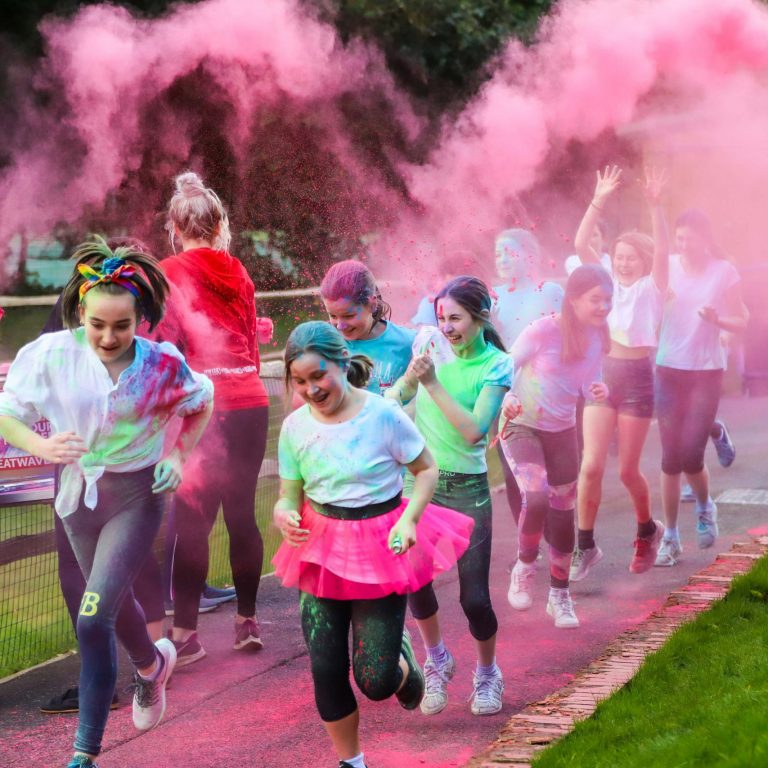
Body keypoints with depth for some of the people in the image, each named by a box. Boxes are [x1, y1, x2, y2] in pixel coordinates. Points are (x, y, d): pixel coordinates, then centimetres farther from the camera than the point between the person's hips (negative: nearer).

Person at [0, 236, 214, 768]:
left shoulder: (161, 365, -15)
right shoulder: (52, 355, -16)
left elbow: (202, 403, 6)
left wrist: (179, 453, -6)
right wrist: (43, 447, -29)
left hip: (136, 495, -3)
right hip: (78, 489, 3)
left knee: (94, 619, -16)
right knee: (116, 602, 25)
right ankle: (152, 665, 60)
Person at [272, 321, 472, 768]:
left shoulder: (383, 415, -14)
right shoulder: (296, 427, -4)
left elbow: (427, 470, -3)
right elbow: (290, 494, 2)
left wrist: (409, 517, -18)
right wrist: (284, 515, -21)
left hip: (380, 545, -3)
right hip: (322, 548, 3)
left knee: (376, 682, -5)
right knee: (326, 671, 2)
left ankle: (403, 660, 33)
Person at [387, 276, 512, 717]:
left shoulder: (496, 366, -7)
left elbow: (473, 431, -20)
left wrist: (433, 384, -24)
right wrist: (411, 378, -19)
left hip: (467, 490, -2)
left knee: (475, 598, -2)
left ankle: (488, 674, 26)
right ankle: (437, 662, 26)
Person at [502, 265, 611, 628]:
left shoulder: (598, 337, -4)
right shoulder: (544, 331, -21)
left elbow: (588, 382, 6)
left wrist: (598, 391, -17)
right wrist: (507, 400, -31)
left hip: (562, 431, 6)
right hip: (521, 426, -5)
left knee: (563, 512, 10)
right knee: (537, 497, -26)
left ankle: (560, 596, 26)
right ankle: (523, 569, 1)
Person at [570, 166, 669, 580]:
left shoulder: (652, 287, 0)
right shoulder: (606, 283, 9)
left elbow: (663, 250, -17)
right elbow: (581, 244, -2)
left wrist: (655, 206, -30)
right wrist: (599, 201, -13)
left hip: (637, 377, -3)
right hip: (602, 373, 3)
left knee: (628, 470, 3)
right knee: (591, 465, -7)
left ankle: (648, 531, 29)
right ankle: (585, 546, 2)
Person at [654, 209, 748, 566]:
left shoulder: (723, 272, -4)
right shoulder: (668, 266, 1)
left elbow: (741, 322, 0)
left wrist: (717, 319, -19)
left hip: (706, 372, -2)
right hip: (669, 369, 2)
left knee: (690, 455, -7)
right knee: (670, 456, 1)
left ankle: (705, 507, 26)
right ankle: (670, 538, 9)